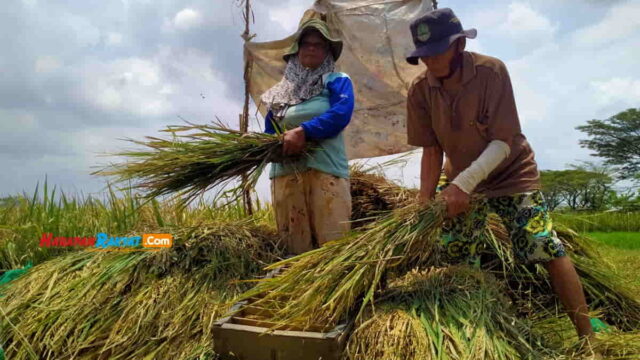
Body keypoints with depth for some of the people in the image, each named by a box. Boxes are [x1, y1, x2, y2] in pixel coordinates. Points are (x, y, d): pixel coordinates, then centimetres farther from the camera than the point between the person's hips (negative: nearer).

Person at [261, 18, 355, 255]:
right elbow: (269, 131, 18)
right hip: (285, 172, 4)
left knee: (332, 245, -8)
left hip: (326, 170, -3)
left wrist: (304, 132, -18)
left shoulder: (337, 81, 9)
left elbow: (341, 113, -10)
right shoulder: (282, 91, 20)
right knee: (296, 247, 5)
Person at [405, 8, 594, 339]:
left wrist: (464, 183, -39)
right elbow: (431, 150, -10)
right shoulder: (420, 90, -15)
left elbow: (503, 143, -27)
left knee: (546, 249, -11)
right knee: (456, 258, 8)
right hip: (461, 181, 4)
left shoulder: (491, 71, -25)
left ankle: (587, 335, 2)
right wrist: (425, 200, -20)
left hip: (510, 173, -4)